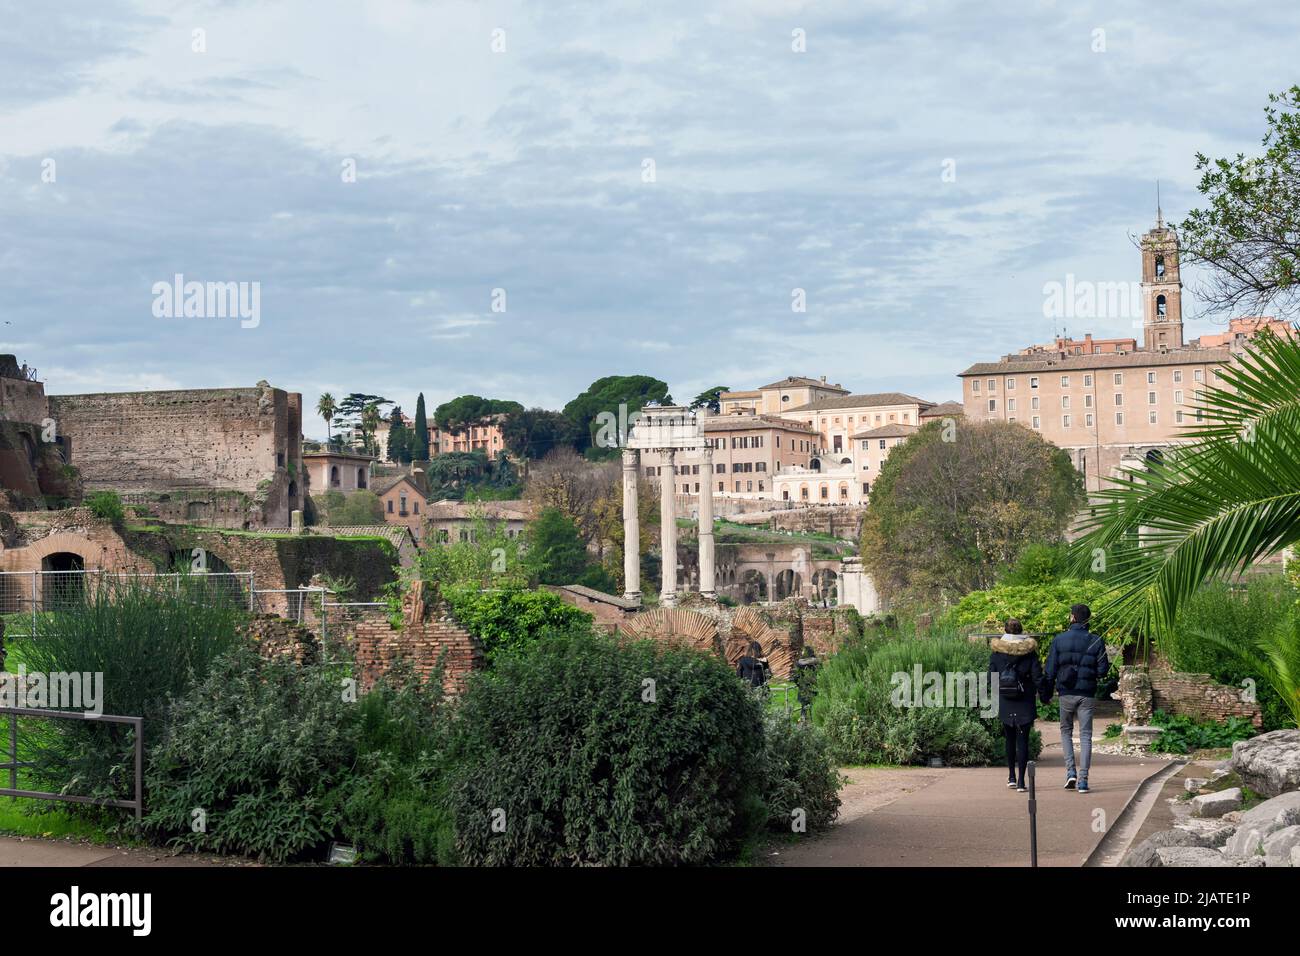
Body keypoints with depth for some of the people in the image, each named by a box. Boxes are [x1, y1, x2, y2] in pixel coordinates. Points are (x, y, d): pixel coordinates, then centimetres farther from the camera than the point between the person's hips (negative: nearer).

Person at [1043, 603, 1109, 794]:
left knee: (1066, 731, 17)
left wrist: (1047, 693, 6)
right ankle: (1083, 780, -2)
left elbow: (1050, 670, -3)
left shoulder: (1060, 640, -3)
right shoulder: (1096, 642, -2)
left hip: (1066, 694, 0)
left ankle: (1070, 772, 3)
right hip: (1086, 695, 0)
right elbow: (1102, 671, -3)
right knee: (1085, 736, 4)